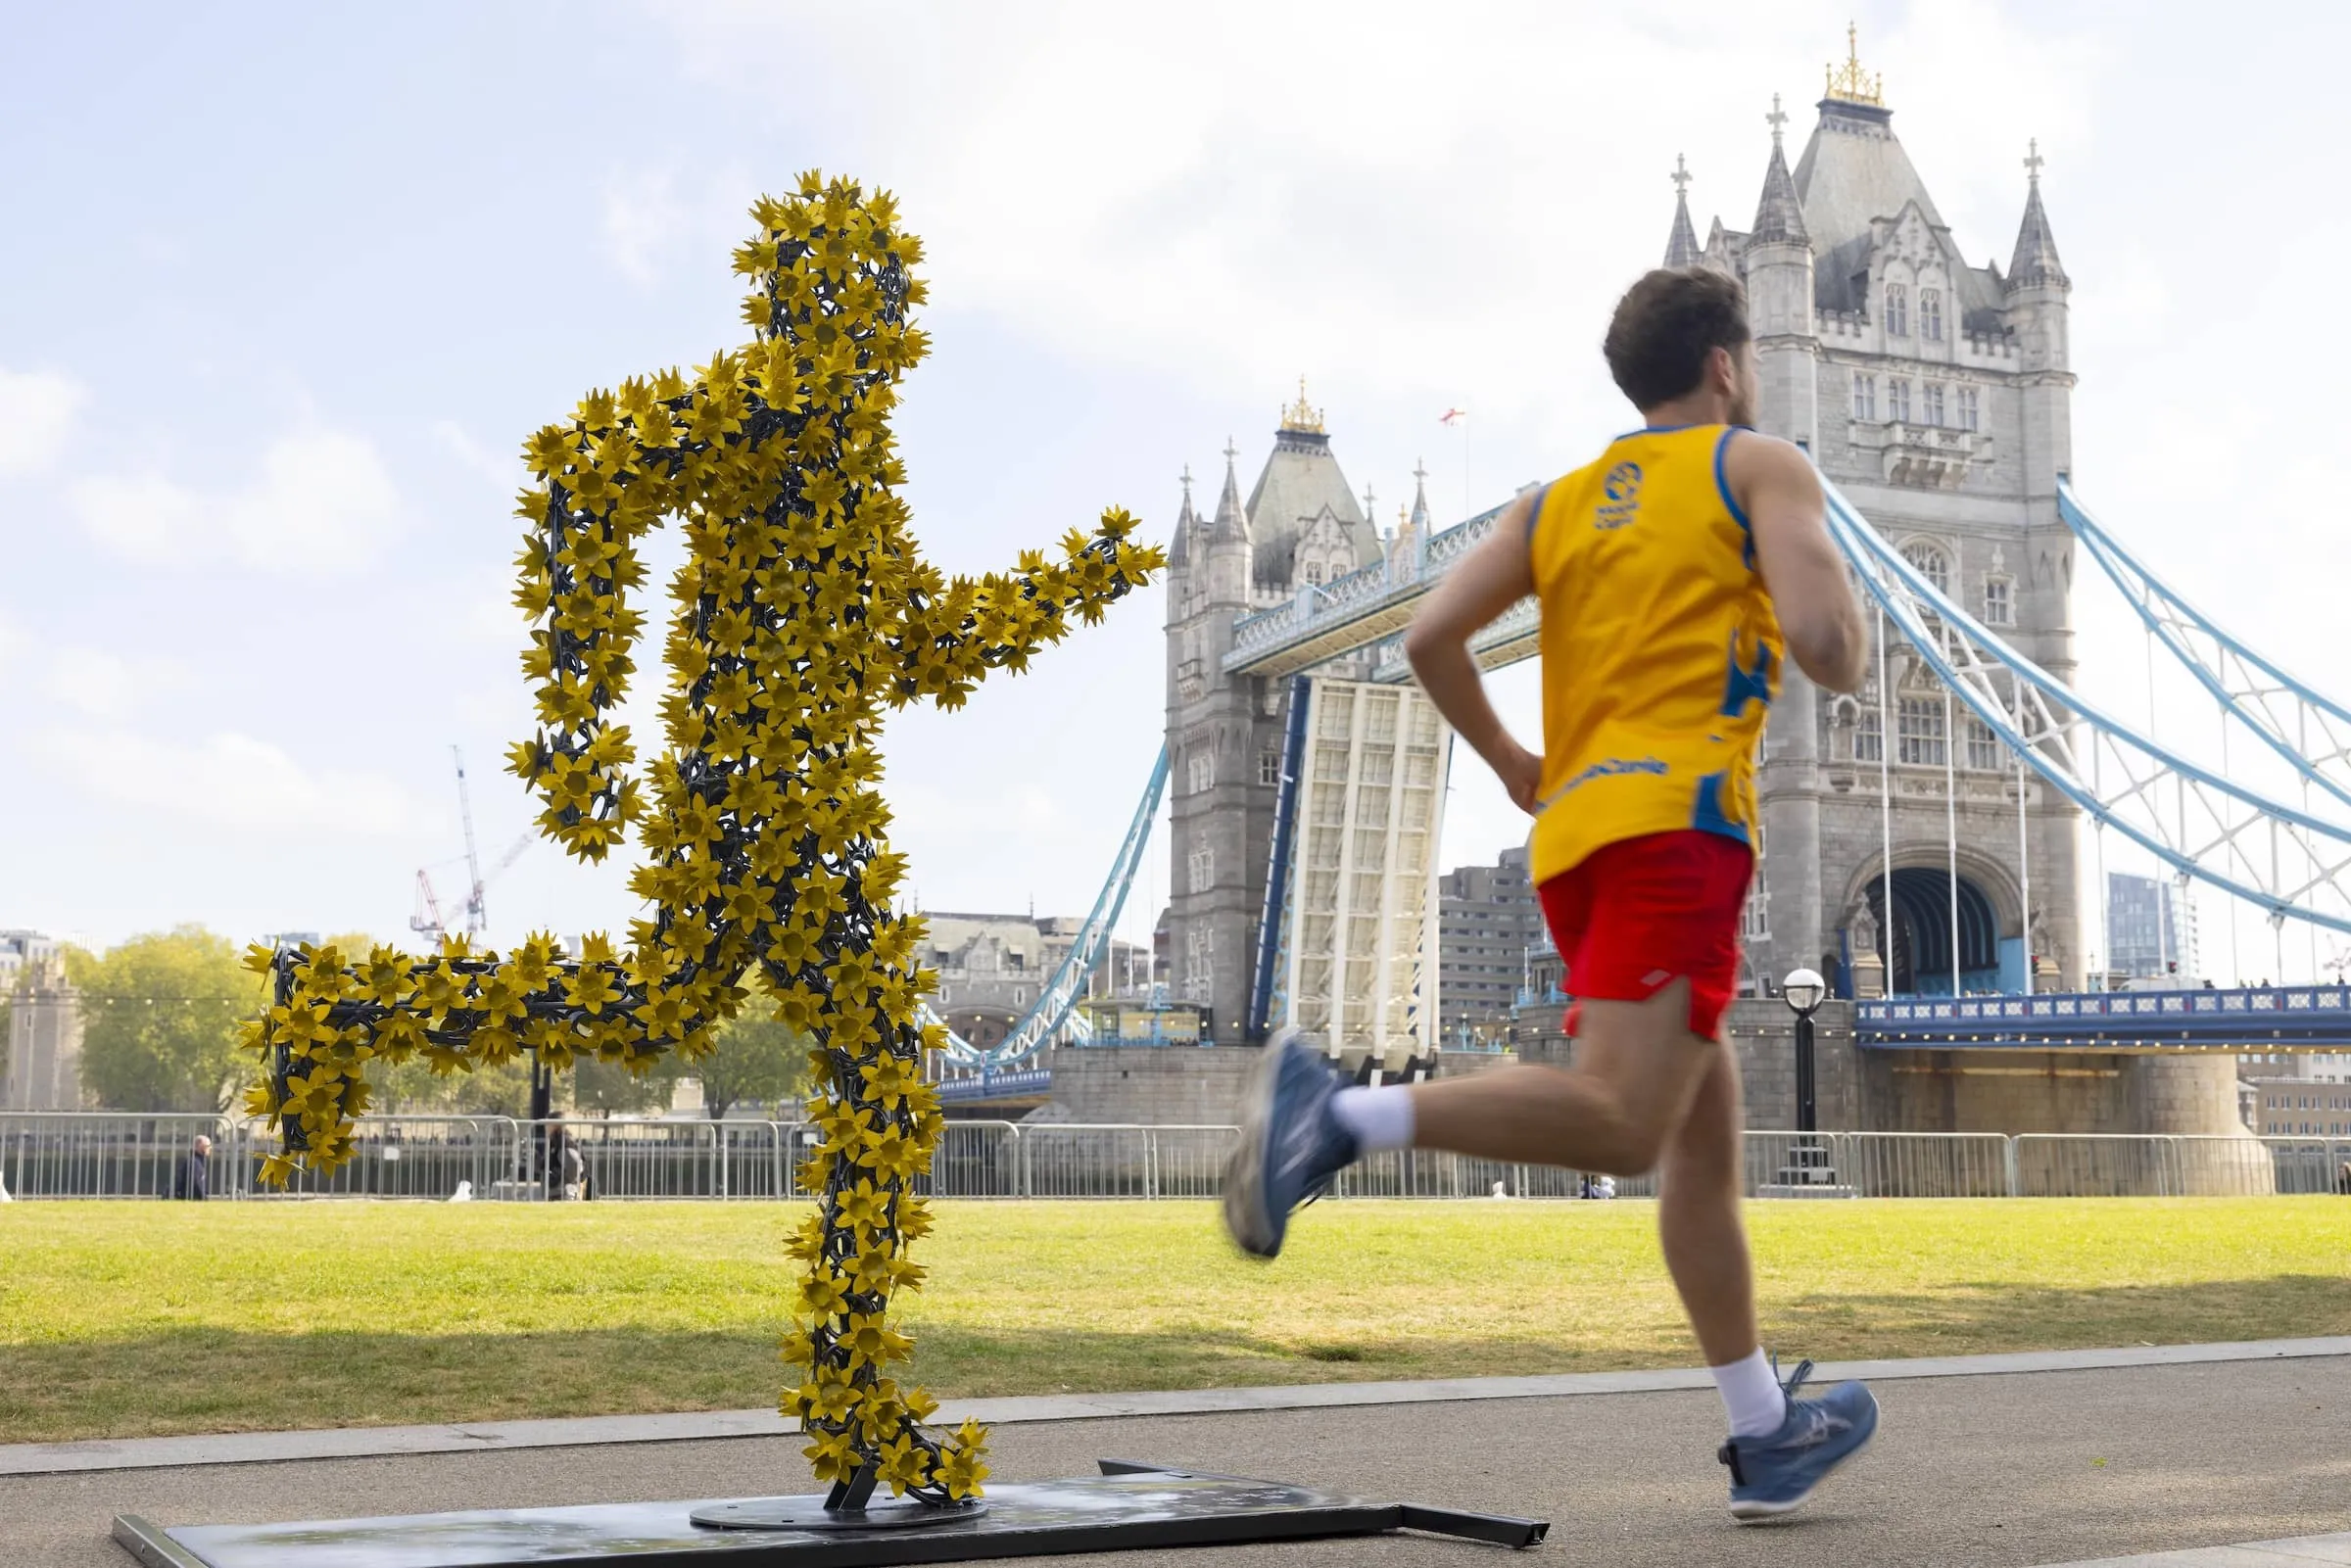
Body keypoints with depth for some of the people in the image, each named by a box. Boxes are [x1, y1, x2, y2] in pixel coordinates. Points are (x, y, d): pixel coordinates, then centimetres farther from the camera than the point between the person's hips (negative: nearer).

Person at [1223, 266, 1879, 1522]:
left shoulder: (1558, 501, 22)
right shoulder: (1760, 467, 8)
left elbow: (1431, 639, 10)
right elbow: (1824, 643, -8)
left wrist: (1506, 760, 24)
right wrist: (1851, 656, 16)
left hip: (1571, 832, 7)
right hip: (1675, 817, -7)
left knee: (1706, 1134, 12)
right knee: (1619, 1121, -19)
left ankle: (1766, 1437, 17)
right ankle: (1343, 1115, -33)